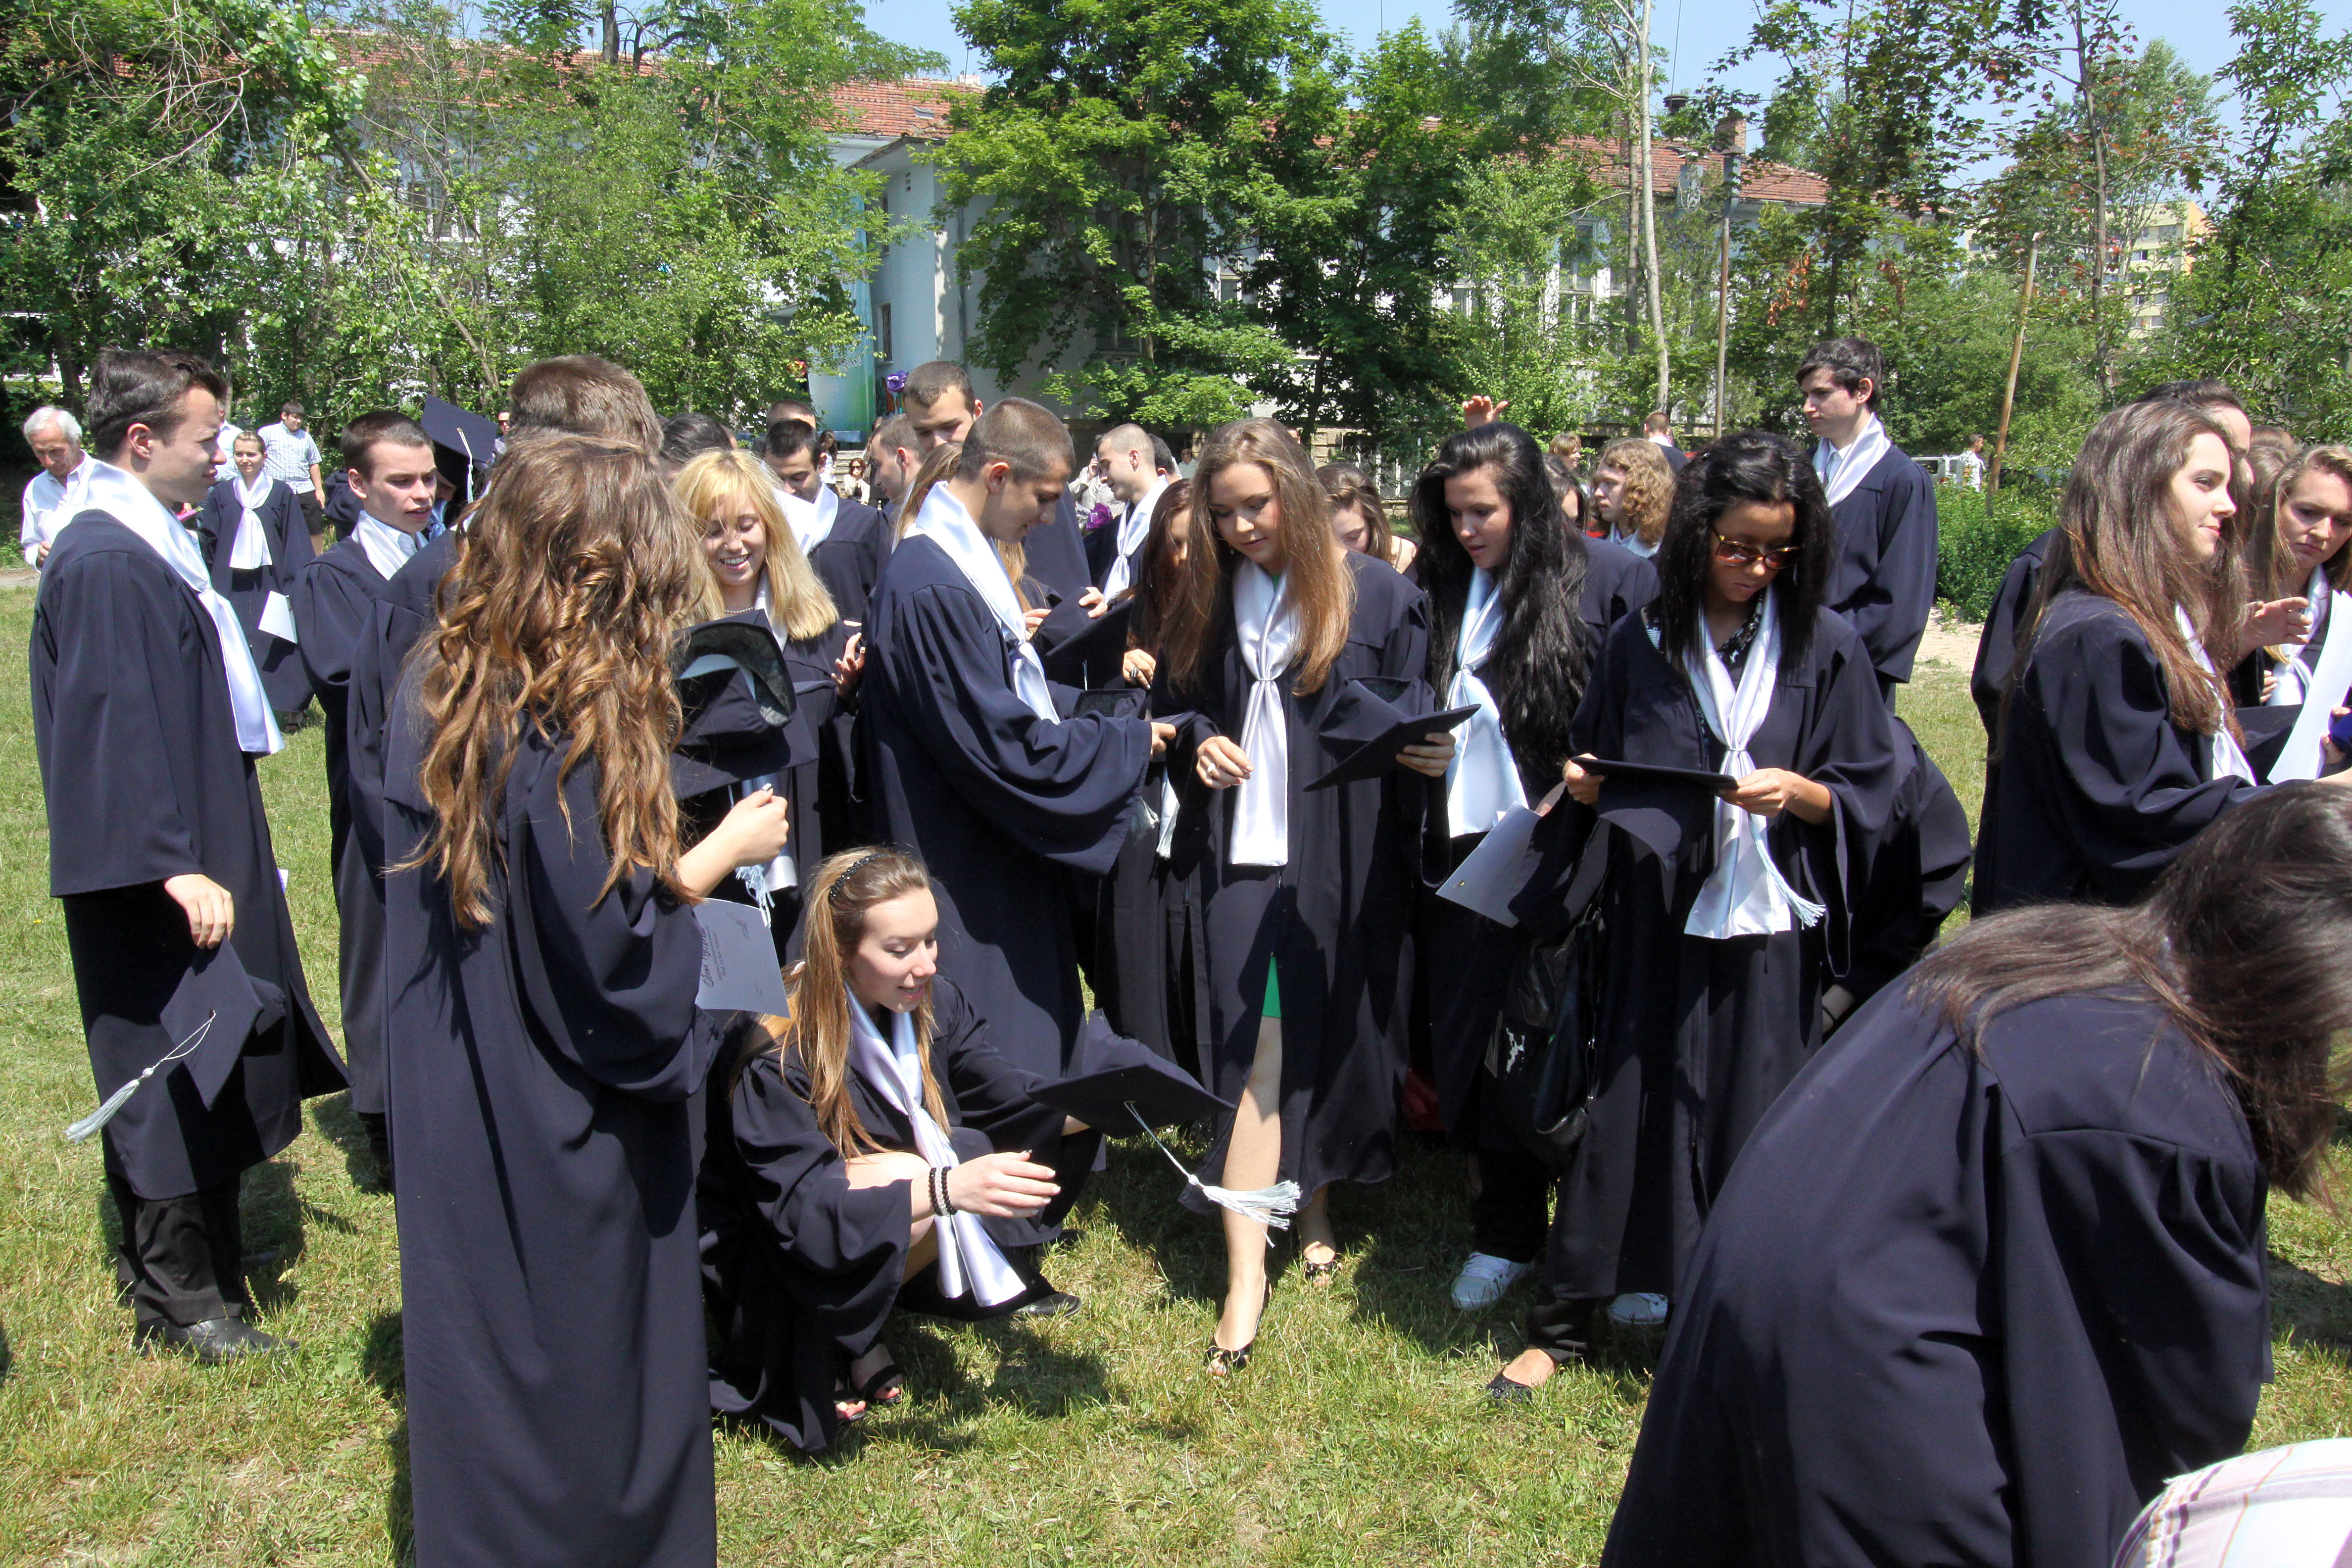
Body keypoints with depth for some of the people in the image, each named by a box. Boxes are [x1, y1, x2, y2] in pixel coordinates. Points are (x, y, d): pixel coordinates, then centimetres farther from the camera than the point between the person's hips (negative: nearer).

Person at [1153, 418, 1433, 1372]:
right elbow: (1171, 705, 18)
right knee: (1253, 1053, -4)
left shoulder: (1378, 594, -1)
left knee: (1327, 1042, 10)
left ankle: (1315, 1212, 33)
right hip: (1243, 853, 2)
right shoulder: (1208, 598, 9)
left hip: (1343, 861, -1)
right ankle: (1246, 1274, -2)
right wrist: (1197, 742, -3)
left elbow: (1413, 724, 1)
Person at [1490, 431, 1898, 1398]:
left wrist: (1799, 793, -18)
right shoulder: (1640, 643, 5)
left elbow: (1868, 793, 1)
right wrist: (1584, 787, -8)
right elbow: (1599, 781, 13)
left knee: (1752, 1126, 3)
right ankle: (1563, 1321, 17)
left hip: (1770, 928, -1)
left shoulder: (1826, 647, 2)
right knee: (1627, 1107, 5)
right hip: (1656, 920, 1)